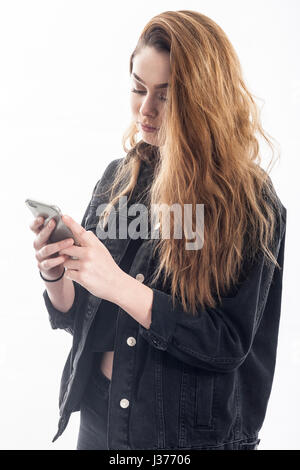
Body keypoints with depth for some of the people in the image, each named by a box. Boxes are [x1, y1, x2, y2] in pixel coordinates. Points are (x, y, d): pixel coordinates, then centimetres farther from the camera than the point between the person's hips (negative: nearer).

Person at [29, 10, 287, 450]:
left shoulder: (252, 204, -15)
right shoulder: (118, 178, -1)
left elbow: (230, 345, -19)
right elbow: (79, 316, 5)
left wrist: (120, 285, -26)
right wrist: (57, 278, -17)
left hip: (189, 431, -4)